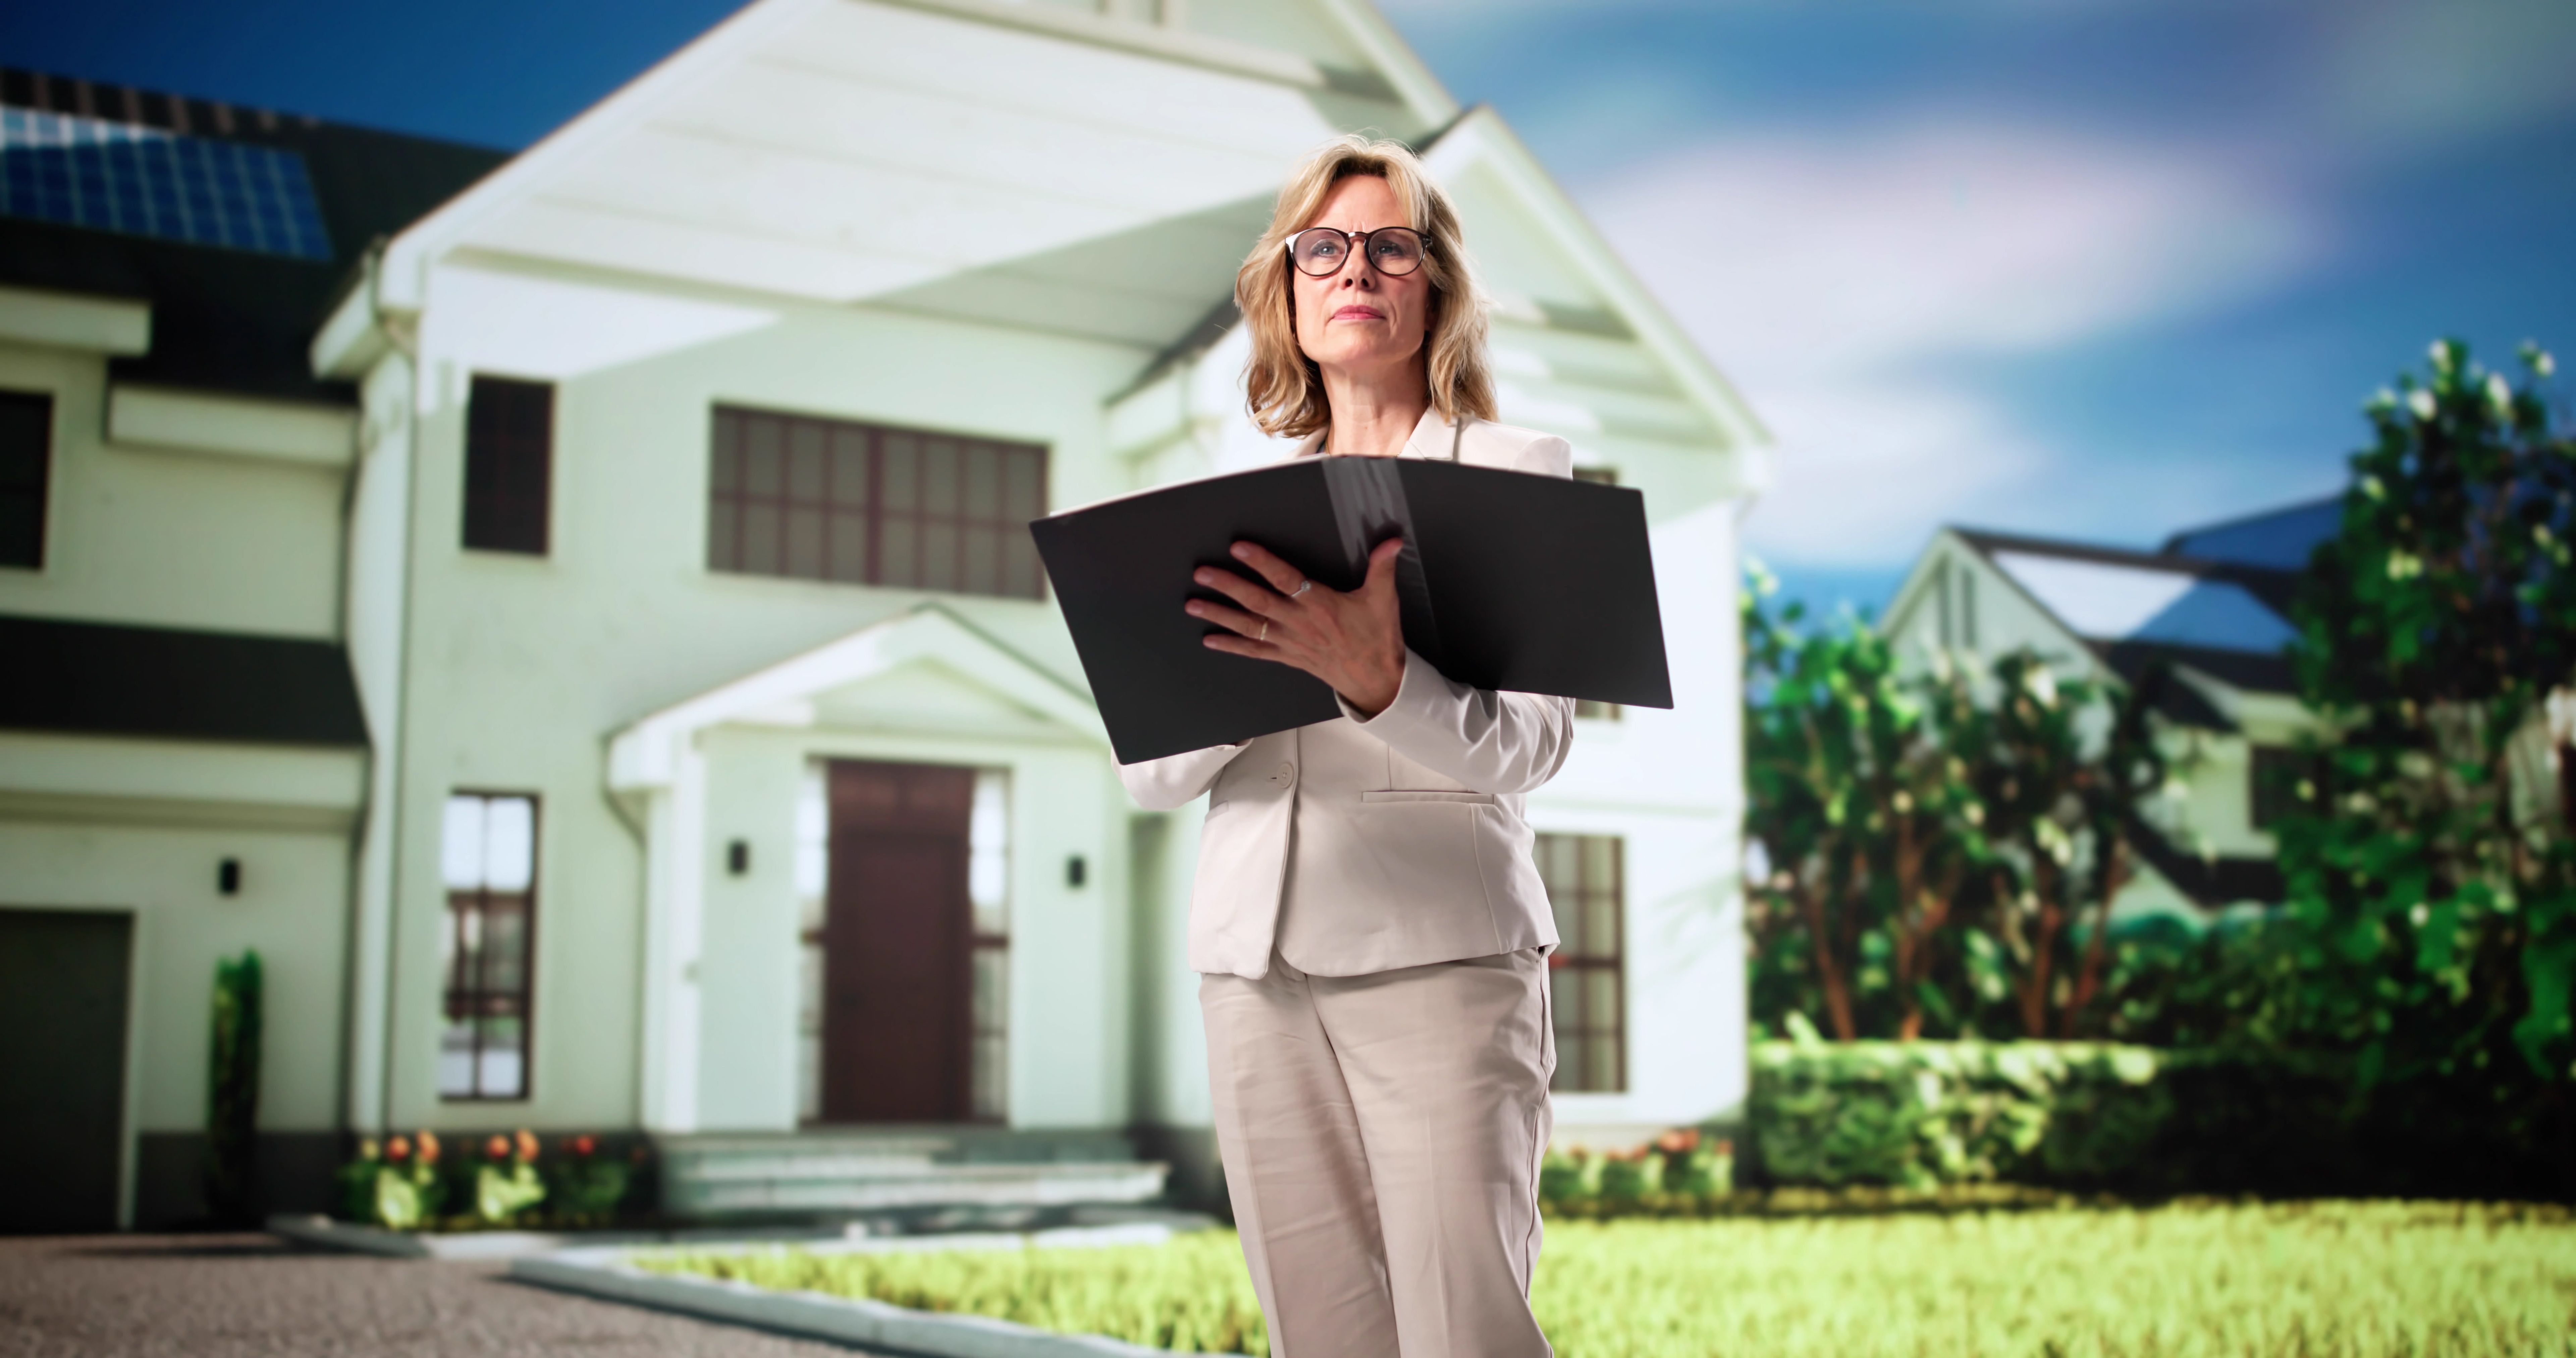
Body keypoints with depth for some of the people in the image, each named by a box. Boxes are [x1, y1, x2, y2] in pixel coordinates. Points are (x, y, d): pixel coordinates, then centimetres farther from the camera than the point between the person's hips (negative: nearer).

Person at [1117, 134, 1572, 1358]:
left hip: (1439, 947, -4)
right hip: (1255, 958, 4)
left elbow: (1531, 743, -7)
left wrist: (1379, 682, -28)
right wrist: (1243, 670, -14)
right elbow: (1147, 775, 8)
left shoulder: (1518, 473, 6)